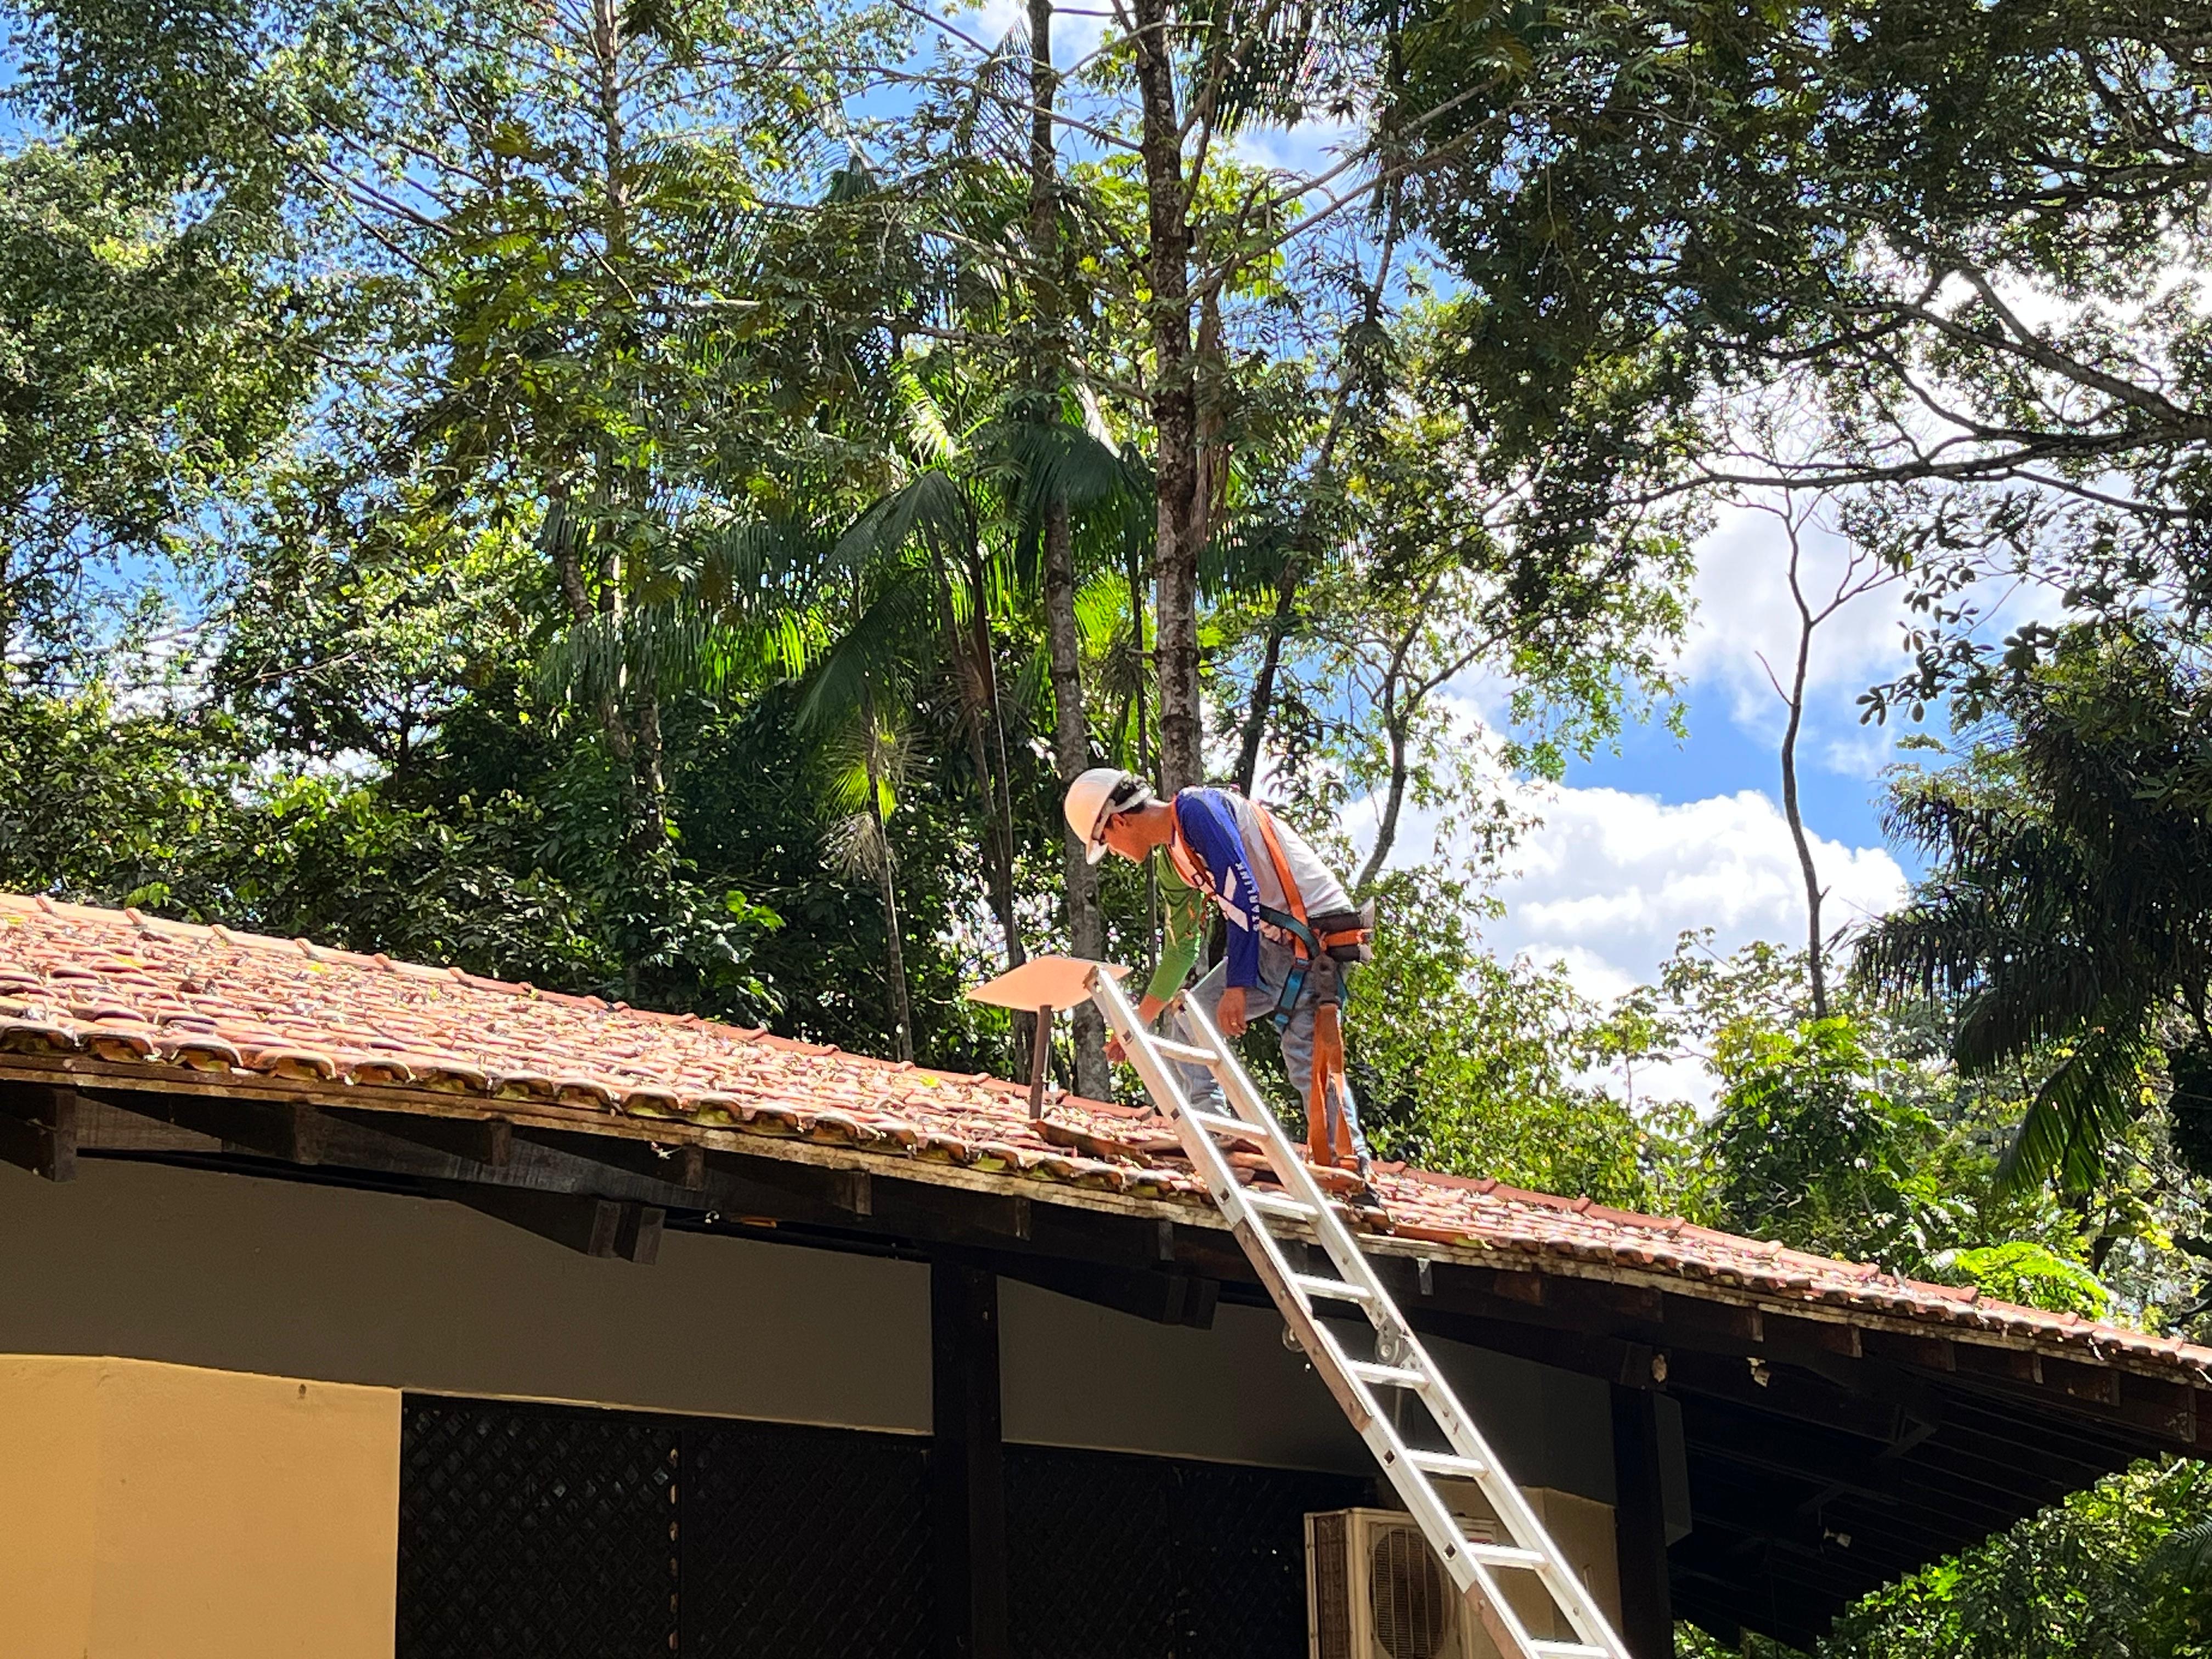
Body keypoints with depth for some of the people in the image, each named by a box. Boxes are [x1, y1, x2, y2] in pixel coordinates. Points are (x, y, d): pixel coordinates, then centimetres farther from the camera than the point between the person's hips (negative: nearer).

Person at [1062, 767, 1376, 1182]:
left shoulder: (1197, 809, -11)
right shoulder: (1172, 861, 19)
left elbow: (1242, 892, -20)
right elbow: (1180, 949, 27)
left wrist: (1236, 988, -23)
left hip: (1313, 933, -10)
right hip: (1271, 942, 10)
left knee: (1309, 1062, -13)